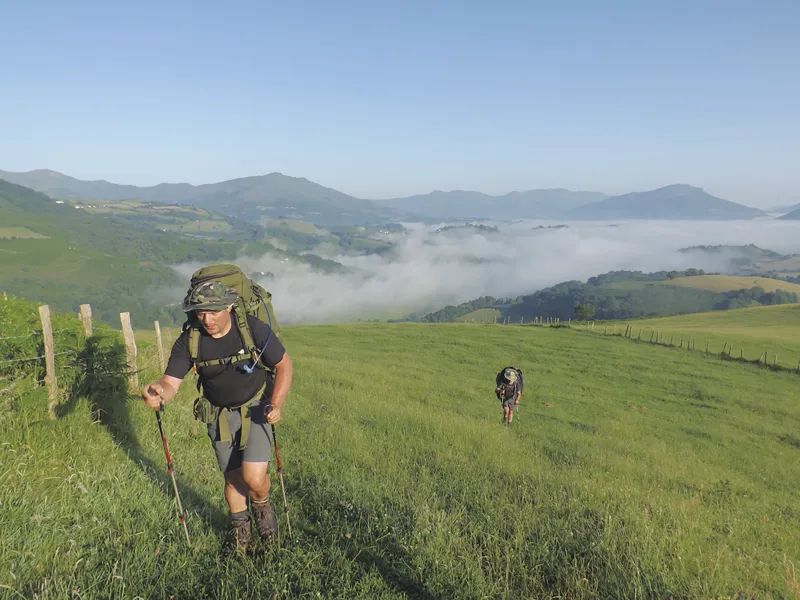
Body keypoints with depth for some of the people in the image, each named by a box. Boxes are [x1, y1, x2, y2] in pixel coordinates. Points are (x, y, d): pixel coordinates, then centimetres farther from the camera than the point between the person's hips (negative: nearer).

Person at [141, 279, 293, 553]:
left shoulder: (254, 329, -22)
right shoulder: (188, 341, -15)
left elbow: (284, 365, -10)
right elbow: (171, 382, -19)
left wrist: (276, 405, -22)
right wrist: (158, 393, -43)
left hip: (256, 408, -3)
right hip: (219, 415, 3)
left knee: (254, 477, -15)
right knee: (233, 477, 11)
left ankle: (262, 507, 22)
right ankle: (240, 528, 40)